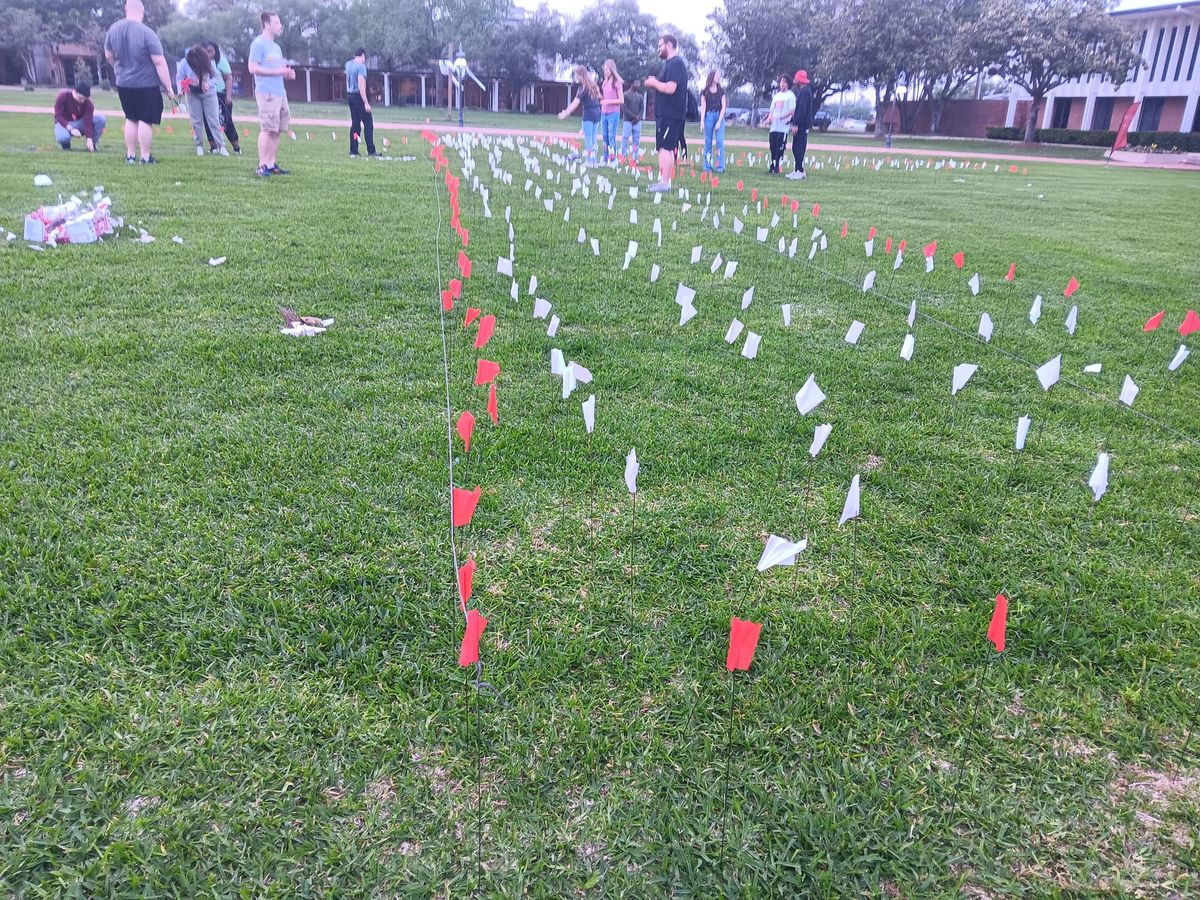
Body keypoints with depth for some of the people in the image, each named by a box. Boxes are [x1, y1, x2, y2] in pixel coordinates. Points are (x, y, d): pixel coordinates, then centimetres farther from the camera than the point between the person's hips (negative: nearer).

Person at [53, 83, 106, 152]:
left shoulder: (88, 103, -15)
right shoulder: (63, 96, -21)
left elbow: (88, 122, -21)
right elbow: (58, 116, -22)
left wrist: (89, 138, -35)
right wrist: (71, 129, -37)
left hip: (80, 122, 3)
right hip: (65, 123, -3)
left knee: (100, 119, -22)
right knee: (63, 137, -39)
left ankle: (93, 143, -4)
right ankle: (65, 143, 1)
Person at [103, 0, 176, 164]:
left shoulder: (113, 29, 2)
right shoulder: (147, 33, -18)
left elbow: (108, 56, 14)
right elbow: (159, 62, -20)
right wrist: (168, 87, -15)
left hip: (123, 83, 6)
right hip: (146, 85, -6)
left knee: (131, 118, 17)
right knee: (146, 120, 1)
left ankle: (130, 155, 20)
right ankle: (145, 156, 4)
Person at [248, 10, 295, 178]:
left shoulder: (276, 47, 21)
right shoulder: (258, 44, -5)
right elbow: (253, 68, -13)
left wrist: (287, 73, 7)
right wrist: (277, 71, -17)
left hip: (280, 93, 9)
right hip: (266, 93, -9)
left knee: (277, 130, 7)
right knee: (267, 129, -12)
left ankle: (271, 164, 12)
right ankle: (261, 166, -11)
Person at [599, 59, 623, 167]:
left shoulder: (617, 82, -6)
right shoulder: (604, 82, 13)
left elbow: (621, 101, -9)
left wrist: (608, 101, -18)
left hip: (613, 113, -7)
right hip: (604, 113, 7)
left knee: (612, 137, -9)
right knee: (605, 137, 7)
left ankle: (613, 160, -7)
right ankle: (605, 160, 10)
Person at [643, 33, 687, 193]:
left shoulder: (675, 64, -13)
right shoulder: (671, 63, 19)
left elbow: (670, 88, -24)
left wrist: (654, 83, -10)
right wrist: (655, 84, 9)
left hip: (670, 114, -11)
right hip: (666, 113, 11)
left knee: (665, 147, -12)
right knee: (668, 148, 13)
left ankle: (664, 184, -14)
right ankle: (664, 181, 18)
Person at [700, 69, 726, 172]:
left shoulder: (721, 91, 8)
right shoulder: (705, 92, 5)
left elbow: (723, 107, 3)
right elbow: (703, 107, 3)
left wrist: (719, 121, -8)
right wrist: (702, 121, -8)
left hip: (719, 116, 0)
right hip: (708, 116, 0)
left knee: (719, 141, -9)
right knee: (708, 142, 2)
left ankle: (720, 166, -8)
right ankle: (708, 167, 5)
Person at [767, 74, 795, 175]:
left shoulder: (790, 95, -1)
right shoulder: (776, 95, 20)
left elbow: (793, 110, -11)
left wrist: (782, 117, -23)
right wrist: (770, 117, 2)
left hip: (783, 127, -7)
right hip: (774, 126, 7)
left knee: (780, 148, -9)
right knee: (773, 147, 8)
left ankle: (776, 168, -8)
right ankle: (772, 167, 15)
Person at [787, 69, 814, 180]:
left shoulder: (804, 92, -13)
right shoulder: (801, 91, 18)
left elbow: (802, 109, -21)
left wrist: (796, 124, -24)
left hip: (802, 125, -10)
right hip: (800, 124, 10)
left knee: (799, 148, -11)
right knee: (796, 148, 13)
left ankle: (800, 172, -11)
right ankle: (797, 170, 19)